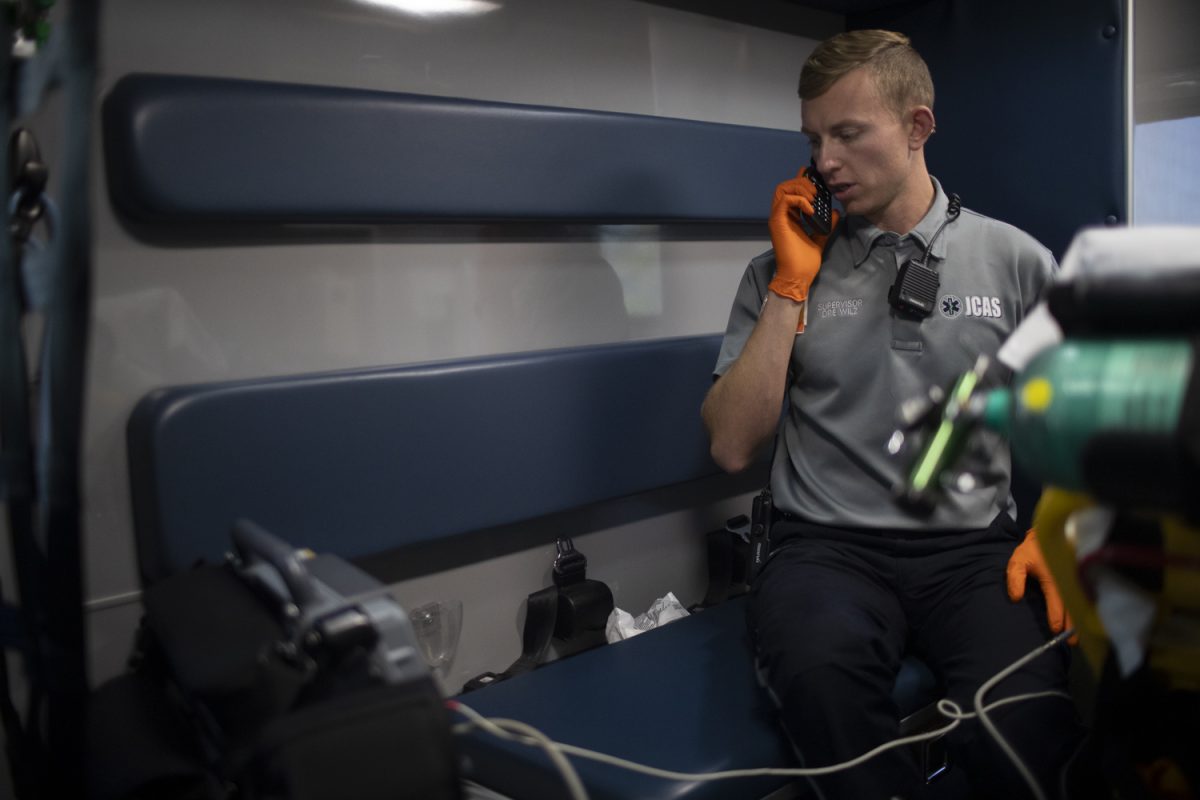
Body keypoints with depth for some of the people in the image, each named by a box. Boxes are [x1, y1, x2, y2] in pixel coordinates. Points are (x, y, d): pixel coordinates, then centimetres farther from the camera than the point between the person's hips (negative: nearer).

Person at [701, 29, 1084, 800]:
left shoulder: (1015, 260, 9)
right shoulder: (785, 268, 8)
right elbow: (734, 445, 0)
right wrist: (791, 286, -4)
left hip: (974, 546, 1)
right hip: (830, 547, 0)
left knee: (1028, 721, -29)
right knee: (823, 671, -34)